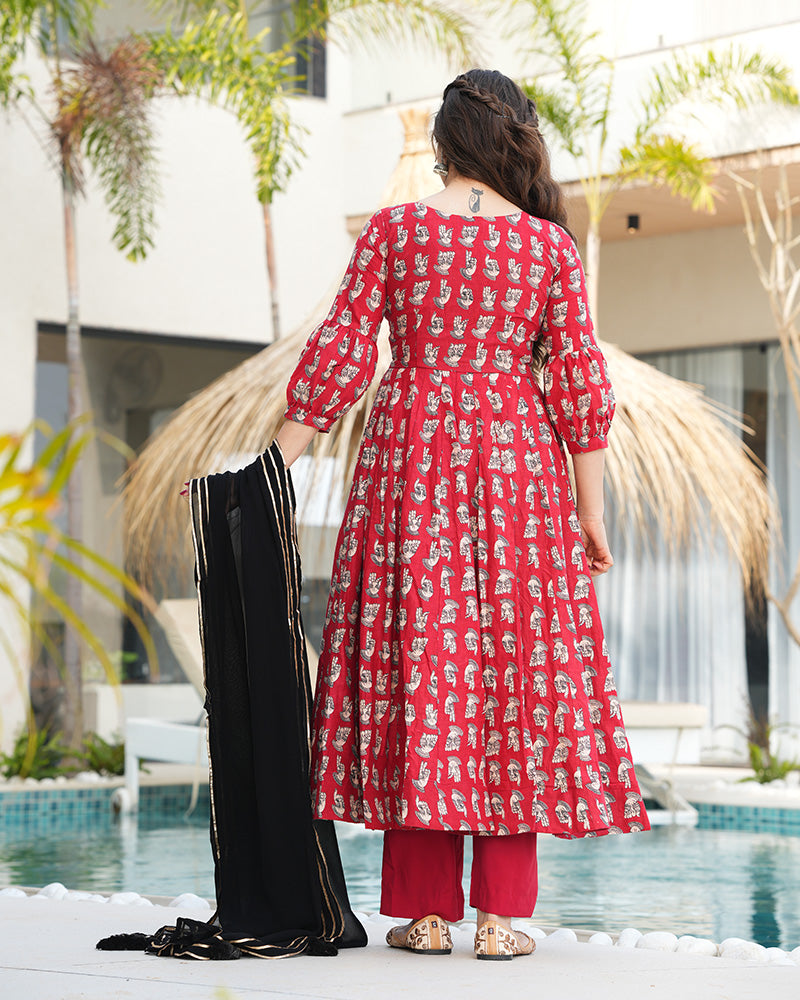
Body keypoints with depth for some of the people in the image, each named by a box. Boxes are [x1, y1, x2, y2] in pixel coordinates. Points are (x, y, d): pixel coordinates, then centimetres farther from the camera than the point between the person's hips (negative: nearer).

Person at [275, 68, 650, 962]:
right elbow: (581, 382, 1)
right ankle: (501, 913, 2)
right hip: (517, 462, 0)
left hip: (412, 458, 0)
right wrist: (591, 512, 5)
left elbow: (337, 356, -2)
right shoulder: (550, 244, 3)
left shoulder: (392, 232, 2)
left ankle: (426, 911, 3)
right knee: (517, 660, 4)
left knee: (415, 662, 3)